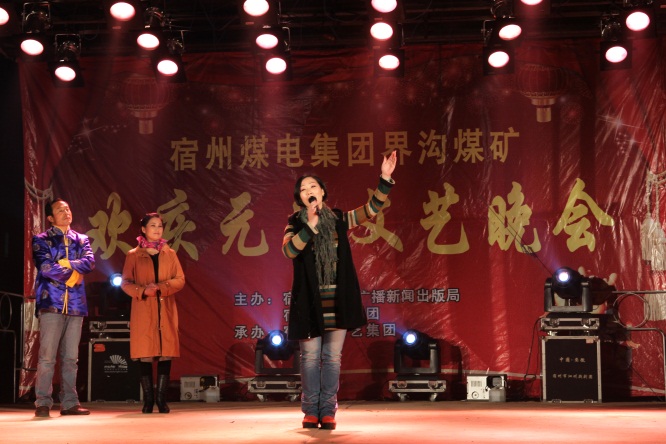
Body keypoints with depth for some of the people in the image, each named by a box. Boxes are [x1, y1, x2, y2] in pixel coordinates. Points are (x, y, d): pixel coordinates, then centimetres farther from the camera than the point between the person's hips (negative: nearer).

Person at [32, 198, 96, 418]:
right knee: (47, 356, -7)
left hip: (76, 305, 4)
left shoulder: (81, 240, 18)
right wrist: (71, 274, -5)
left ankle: (69, 403, 7)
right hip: (51, 303, -4)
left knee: (71, 358, 5)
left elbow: (89, 262, 0)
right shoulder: (41, 240, 6)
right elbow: (45, 267, -10)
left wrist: (66, 263, -10)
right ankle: (43, 403, -4)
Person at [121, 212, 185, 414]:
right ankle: (148, 399, 1)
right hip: (143, 310, -2)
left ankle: (161, 399, 0)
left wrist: (160, 287, -11)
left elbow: (180, 280, 6)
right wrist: (143, 291, -16)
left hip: (166, 309, 2)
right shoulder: (133, 255, 8)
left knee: (166, 352, -4)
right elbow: (126, 282, 3)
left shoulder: (169, 254, 13)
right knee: (145, 354, -5)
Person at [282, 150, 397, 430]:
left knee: (332, 356, 4)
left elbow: (372, 209, 0)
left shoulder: (339, 219, 7)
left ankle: (328, 411, 9)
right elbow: (288, 250, -14)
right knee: (310, 356, 3)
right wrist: (310, 225, -20)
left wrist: (385, 179, -10)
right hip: (309, 301, -1)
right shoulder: (295, 223, 3)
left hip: (338, 300, 1)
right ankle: (311, 410, 11)